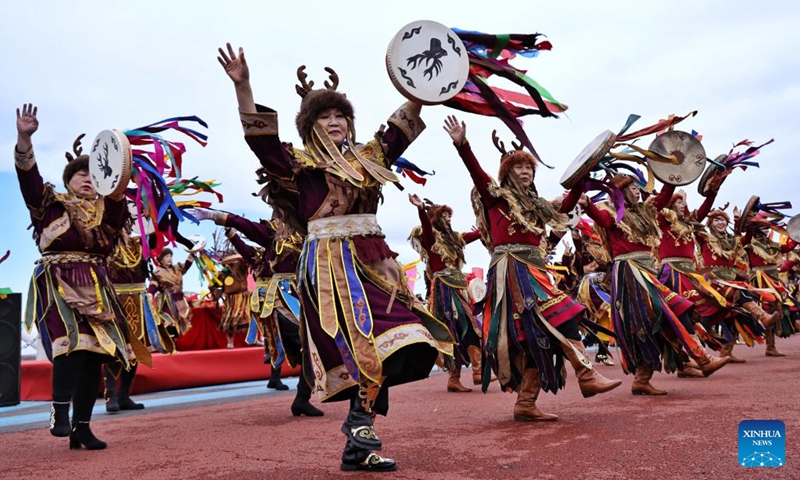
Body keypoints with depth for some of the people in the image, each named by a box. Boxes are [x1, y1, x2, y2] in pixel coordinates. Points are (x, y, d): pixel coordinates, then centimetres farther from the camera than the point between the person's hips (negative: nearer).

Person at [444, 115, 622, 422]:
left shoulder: (536, 205, 22)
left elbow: (564, 208, 33)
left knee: (538, 337, 1)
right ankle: (587, 377, -14)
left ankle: (526, 403, 4)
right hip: (512, 269, -7)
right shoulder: (496, 197, 4)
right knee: (560, 318, -17)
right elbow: (477, 174, -11)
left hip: (534, 270, 7)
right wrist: (462, 144, -25)